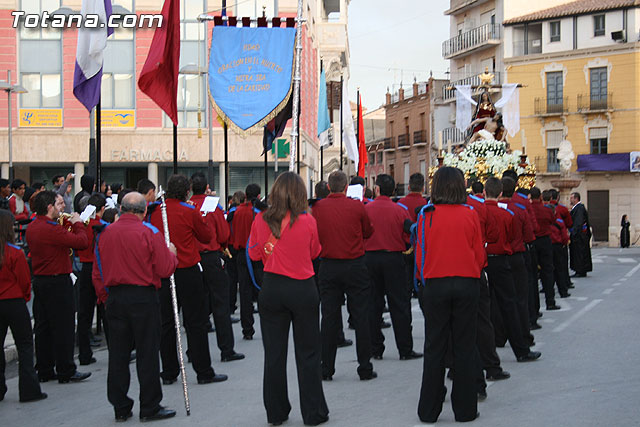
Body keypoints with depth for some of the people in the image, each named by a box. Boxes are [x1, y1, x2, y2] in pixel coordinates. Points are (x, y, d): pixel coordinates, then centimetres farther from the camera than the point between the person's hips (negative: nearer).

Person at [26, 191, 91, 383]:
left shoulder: (32, 227, 8)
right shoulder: (51, 229, -21)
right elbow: (82, 242, -22)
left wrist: (68, 226, 9)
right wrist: (77, 223, -6)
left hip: (39, 281, 10)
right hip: (57, 282, -9)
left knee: (43, 326, 13)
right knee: (63, 327, -1)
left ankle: (44, 370, 20)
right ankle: (66, 371, 5)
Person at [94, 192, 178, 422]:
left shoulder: (105, 233, 4)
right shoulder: (150, 232, -9)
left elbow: (98, 271, 10)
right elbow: (165, 269, -11)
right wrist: (171, 253, 8)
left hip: (115, 297, 4)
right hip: (143, 297, -4)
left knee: (118, 354, 10)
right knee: (147, 354, 4)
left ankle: (120, 407, 17)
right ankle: (150, 408, 9)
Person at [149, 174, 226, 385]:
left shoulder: (156, 212, 2)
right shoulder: (190, 212, -10)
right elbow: (206, 237, 2)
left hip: (162, 272, 4)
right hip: (187, 271, -4)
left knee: (166, 322, 10)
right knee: (195, 322, 2)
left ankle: (169, 372, 16)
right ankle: (204, 372, 6)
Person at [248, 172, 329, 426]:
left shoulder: (261, 220, -6)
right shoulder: (307, 221, -10)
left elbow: (254, 254, 7)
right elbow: (314, 253, 5)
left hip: (271, 289, 2)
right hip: (303, 290, -2)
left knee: (274, 353, 11)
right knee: (307, 354, 8)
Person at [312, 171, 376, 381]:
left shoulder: (318, 208, -3)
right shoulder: (356, 206, -8)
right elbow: (368, 232, 7)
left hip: (328, 267, 2)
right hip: (355, 266, -2)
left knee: (329, 318, 7)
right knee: (361, 317, 6)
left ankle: (326, 369, 11)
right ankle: (365, 368, 9)